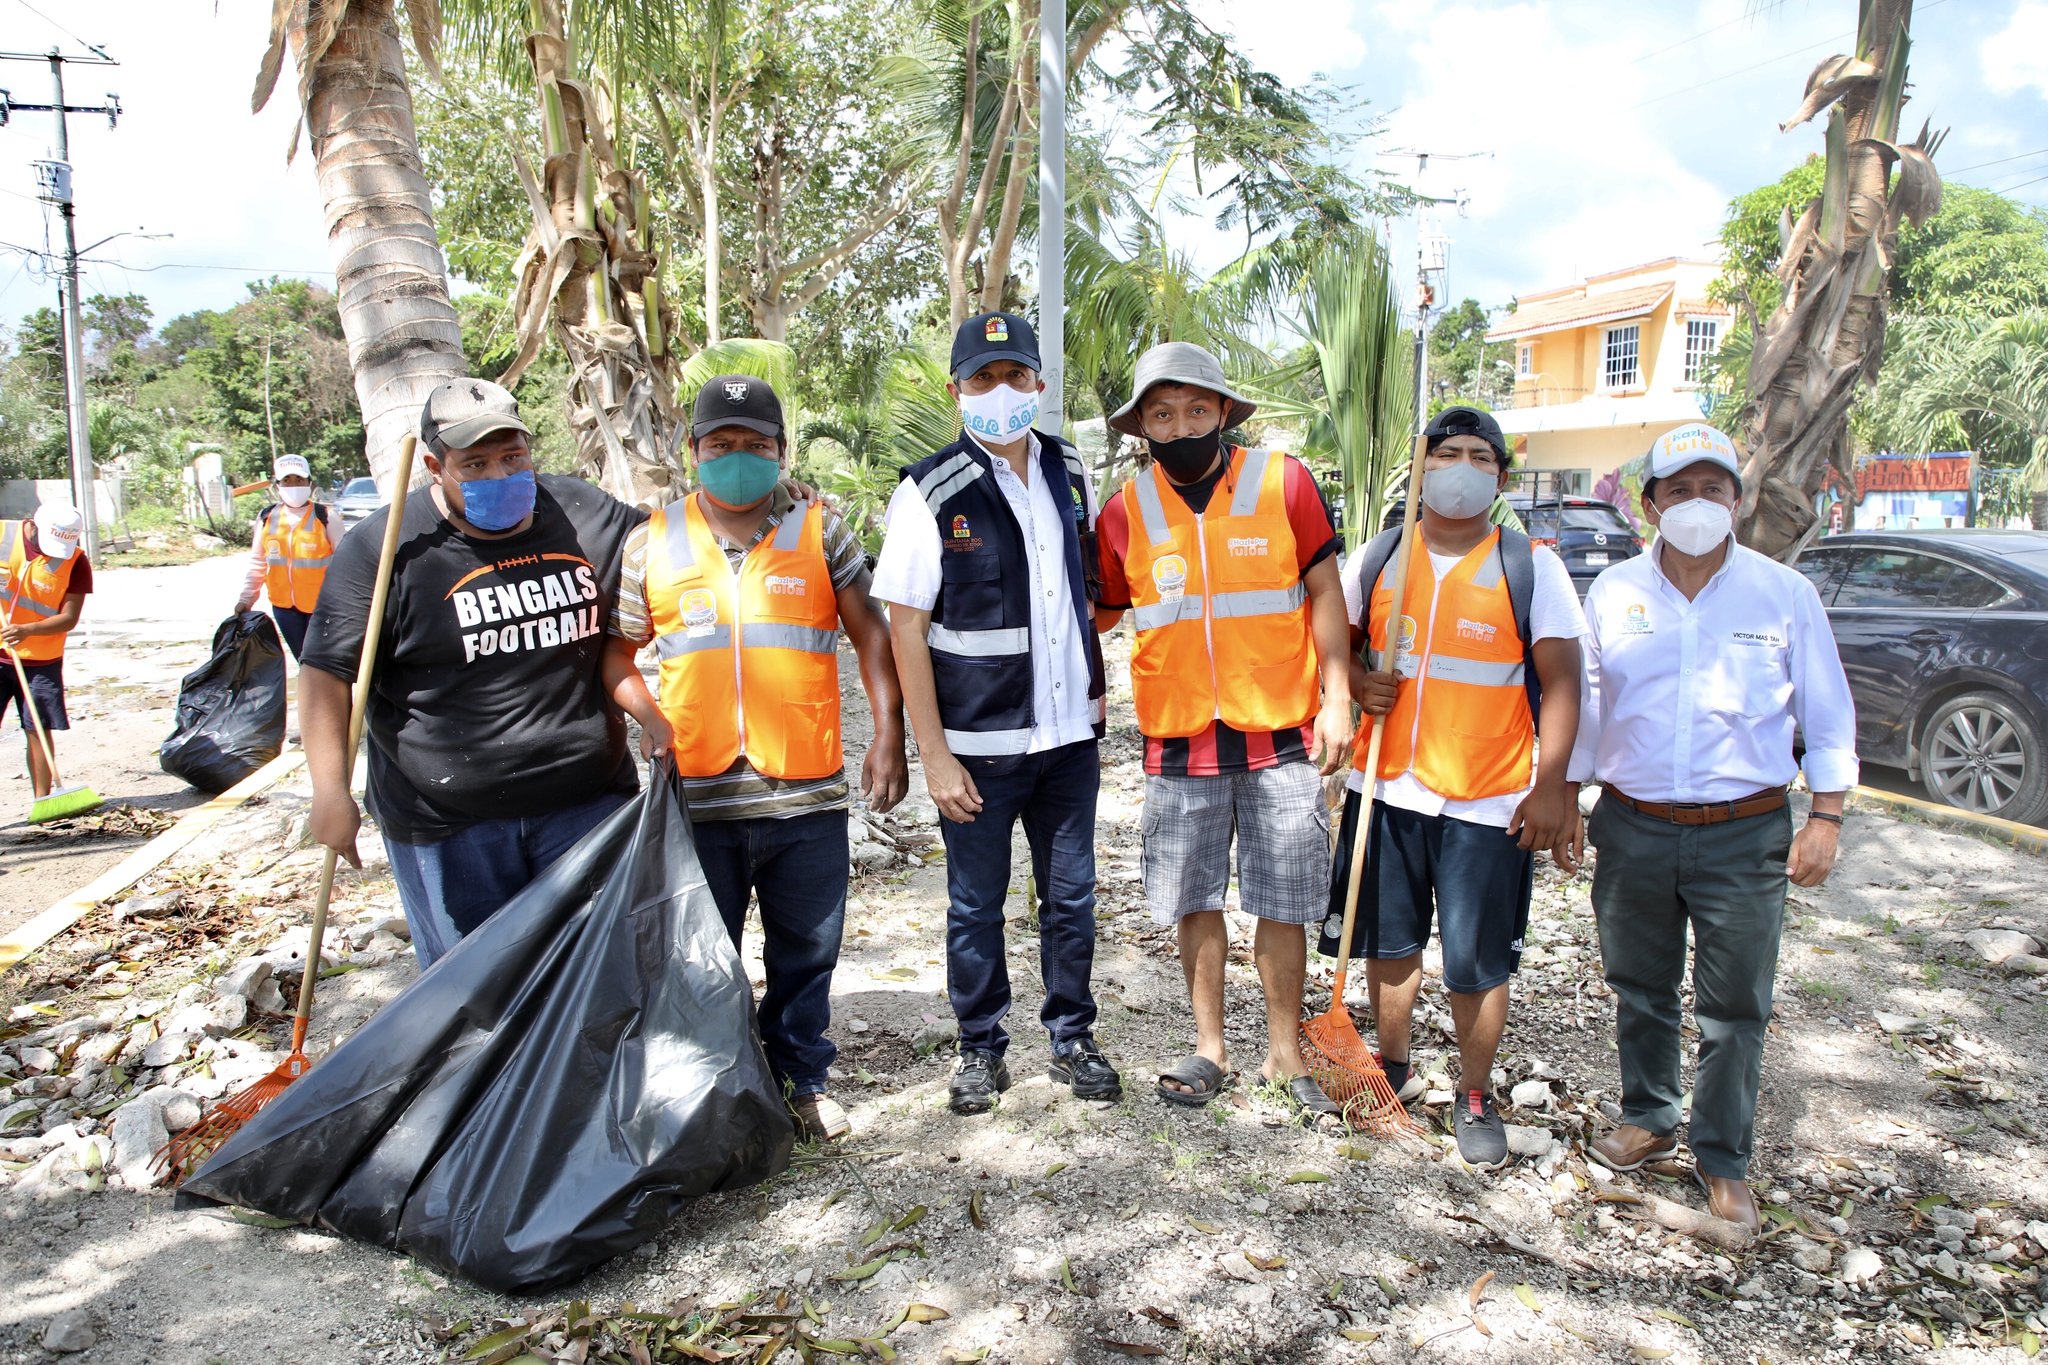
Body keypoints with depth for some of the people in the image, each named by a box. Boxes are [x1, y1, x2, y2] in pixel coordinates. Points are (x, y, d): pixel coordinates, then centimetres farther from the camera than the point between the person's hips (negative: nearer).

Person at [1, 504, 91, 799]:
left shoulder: (76, 562, -8)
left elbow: (69, 618, -11)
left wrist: (27, 630, -27)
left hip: (41, 661, -1)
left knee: (39, 729, 2)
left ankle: (42, 801, 9)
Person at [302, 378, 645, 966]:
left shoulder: (586, 515, 4)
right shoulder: (385, 548, -6)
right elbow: (326, 672, -6)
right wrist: (330, 791, -12)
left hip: (587, 801, 3)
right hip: (448, 822, -2)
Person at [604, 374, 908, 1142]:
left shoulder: (819, 532, 5)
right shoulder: (651, 543, 6)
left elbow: (870, 633, 3)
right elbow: (615, 651, 11)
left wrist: (887, 732, -6)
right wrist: (644, 712, -8)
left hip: (808, 791, 0)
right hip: (698, 794, 0)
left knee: (806, 952, 13)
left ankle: (803, 1078, 33)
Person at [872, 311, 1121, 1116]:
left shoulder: (1069, 474, 6)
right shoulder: (931, 492, -9)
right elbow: (905, 629, -9)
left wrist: (1096, 702, 12)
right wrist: (934, 755, -12)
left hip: (1068, 733, 4)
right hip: (979, 745, -4)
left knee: (1071, 896, 13)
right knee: (976, 904, 10)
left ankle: (1072, 1037, 30)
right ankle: (981, 1050, 27)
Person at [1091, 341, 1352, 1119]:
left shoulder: (1283, 483, -3)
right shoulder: (1126, 512, 1)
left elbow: (1323, 590, 3)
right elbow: (1097, 612, 13)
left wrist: (1335, 696, -2)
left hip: (1281, 735, -1)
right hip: (1180, 741, 2)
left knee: (1282, 904, 7)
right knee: (1194, 901, 11)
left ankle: (1285, 1052, 25)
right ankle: (1209, 1047, 28)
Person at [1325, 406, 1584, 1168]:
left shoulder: (1531, 568, -2)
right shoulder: (1376, 558, 5)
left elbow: (1560, 683, -4)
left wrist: (1550, 787, -11)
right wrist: (1355, 682, -7)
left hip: (1487, 803, -3)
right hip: (1386, 789, 3)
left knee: (1477, 963, 4)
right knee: (1387, 942, 14)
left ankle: (1476, 1099, 24)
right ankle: (1395, 1070, 35)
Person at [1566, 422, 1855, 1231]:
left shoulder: (1784, 594, -1)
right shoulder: (1613, 593, 3)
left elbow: (1828, 714, 4)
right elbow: (1583, 704, 11)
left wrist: (1826, 815, -1)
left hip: (1745, 837, -2)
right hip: (1632, 830, 2)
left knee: (1733, 1009, 5)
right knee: (1640, 991, 15)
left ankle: (1724, 1159, 21)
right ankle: (1648, 1120, 35)